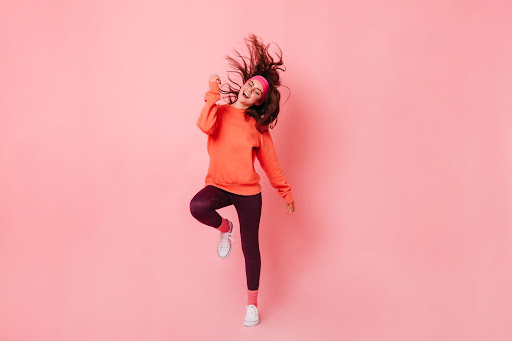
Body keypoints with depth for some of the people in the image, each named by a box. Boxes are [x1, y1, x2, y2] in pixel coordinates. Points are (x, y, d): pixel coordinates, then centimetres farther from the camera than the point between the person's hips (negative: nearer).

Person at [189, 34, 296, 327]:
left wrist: (286, 192, 8)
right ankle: (224, 229, 3)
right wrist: (214, 93, -16)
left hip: (248, 192, 0)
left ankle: (252, 304, 22)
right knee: (198, 206, -33)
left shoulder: (258, 127, 0)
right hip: (219, 186, 0)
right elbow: (205, 126, -23)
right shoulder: (220, 111, 1)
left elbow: (271, 163, 6)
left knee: (250, 247, 3)